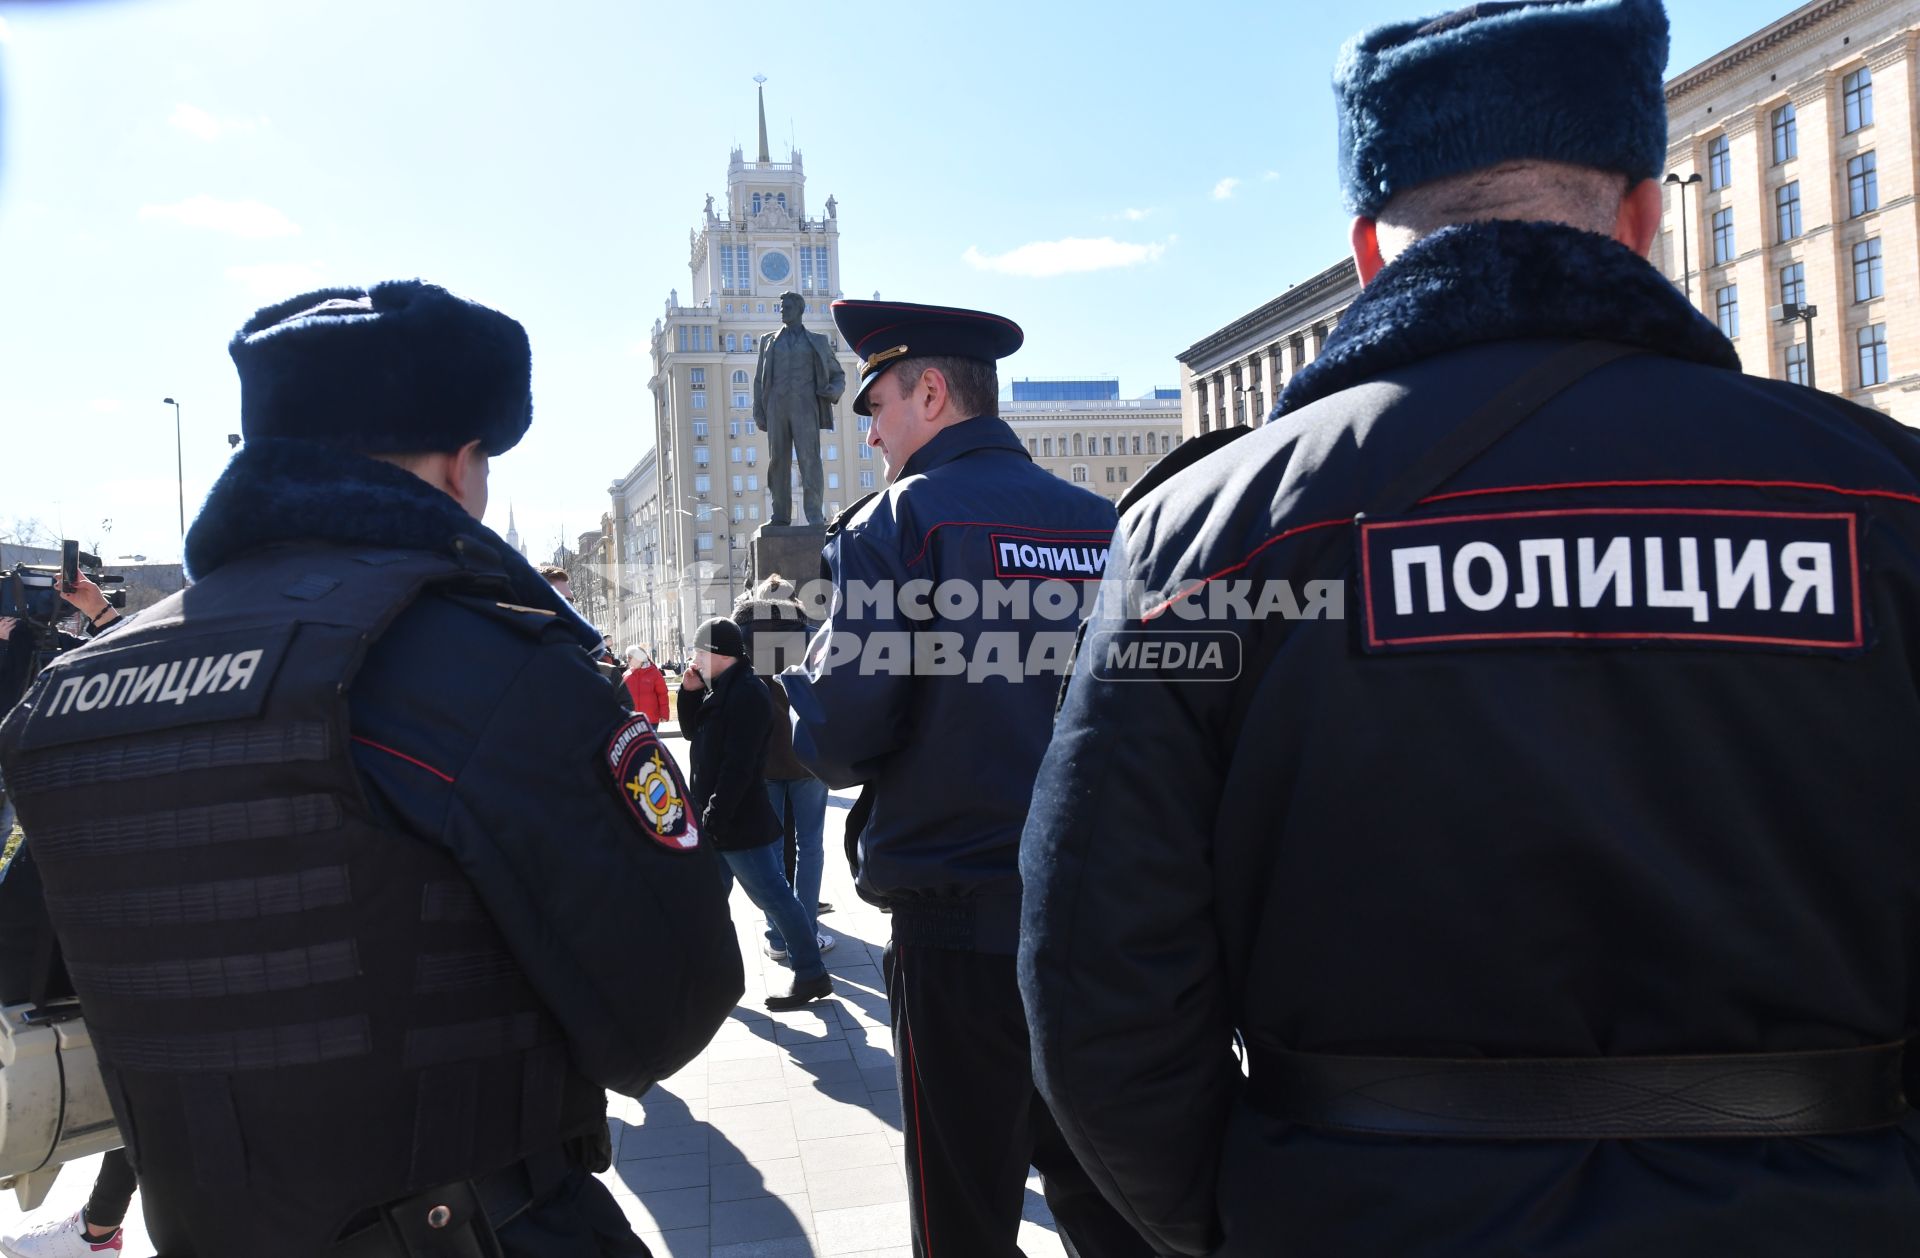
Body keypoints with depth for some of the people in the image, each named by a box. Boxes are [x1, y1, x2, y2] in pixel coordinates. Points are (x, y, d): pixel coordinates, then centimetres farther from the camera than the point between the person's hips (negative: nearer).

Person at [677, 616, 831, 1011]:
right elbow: (695, 733, 20)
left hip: (738, 819, -10)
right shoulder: (722, 688, 12)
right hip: (718, 817, 10)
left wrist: (717, 813, -24)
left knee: (772, 896, -5)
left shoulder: (747, 692, -19)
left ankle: (811, 975, 2)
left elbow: (739, 763, -25)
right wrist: (690, 693, 5)